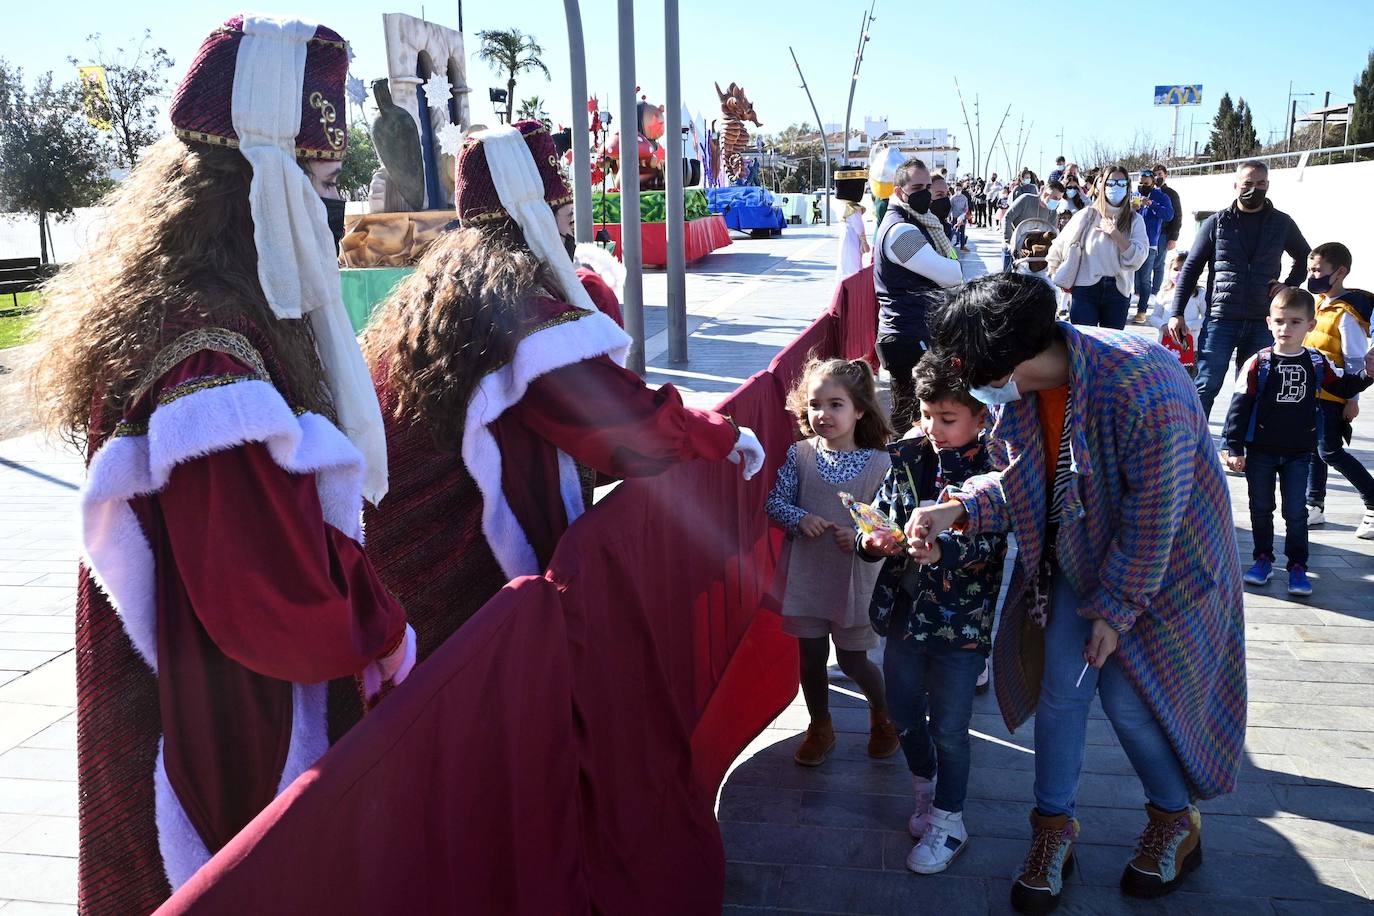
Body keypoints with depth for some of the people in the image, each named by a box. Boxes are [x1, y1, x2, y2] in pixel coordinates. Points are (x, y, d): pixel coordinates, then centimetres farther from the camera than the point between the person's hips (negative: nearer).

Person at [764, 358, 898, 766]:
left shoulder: (878, 463, -11)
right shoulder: (800, 455, -5)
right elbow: (775, 501, 1)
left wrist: (862, 538, -23)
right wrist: (800, 519, -18)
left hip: (854, 576, -2)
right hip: (807, 574, 2)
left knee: (853, 660, 9)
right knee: (811, 656, 13)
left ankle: (882, 714, 40)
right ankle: (820, 727, 37)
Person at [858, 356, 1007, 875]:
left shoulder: (990, 472, -13)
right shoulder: (907, 459, 0)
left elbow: (989, 544, -23)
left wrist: (940, 549, -39)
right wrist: (873, 541, -18)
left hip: (961, 621, -5)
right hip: (905, 609, 5)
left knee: (948, 727, 6)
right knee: (904, 710, 20)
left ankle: (948, 823, 27)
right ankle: (926, 789, 46)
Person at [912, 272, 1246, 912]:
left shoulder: (1145, 391, -35)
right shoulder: (1021, 387, -14)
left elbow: (1153, 519, -26)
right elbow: (1019, 480, -1)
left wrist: (1115, 607, -16)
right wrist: (956, 510, -19)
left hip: (1159, 563, -5)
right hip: (1078, 556, 6)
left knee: (1130, 696, 2)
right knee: (1060, 684, 5)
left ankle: (1175, 822, 32)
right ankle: (1054, 824, 26)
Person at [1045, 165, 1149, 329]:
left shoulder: (1134, 220, 5)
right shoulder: (1087, 215, 2)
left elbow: (1138, 259, -8)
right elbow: (1059, 245, 11)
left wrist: (1114, 233, -13)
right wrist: (1055, 275, 9)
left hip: (1118, 291, 2)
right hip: (1085, 289, -2)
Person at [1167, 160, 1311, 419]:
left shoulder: (1282, 223, 8)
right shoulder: (1216, 223, 2)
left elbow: (1305, 259, 23)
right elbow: (1190, 269, 4)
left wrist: (1289, 285, 5)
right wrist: (1177, 314, -2)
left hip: (1262, 322, 2)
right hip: (1220, 320, -2)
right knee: (1206, 386, -4)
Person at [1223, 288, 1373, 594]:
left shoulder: (1317, 363, -1)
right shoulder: (1258, 364, -10)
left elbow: (1343, 388, 16)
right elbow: (1240, 405, -9)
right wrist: (1234, 447, -11)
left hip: (1299, 452, 1)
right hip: (1260, 451, -1)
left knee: (1296, 512, 4)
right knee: (1261, 509, 11)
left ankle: (1297, 566, 15)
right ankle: (1263, 558, 25)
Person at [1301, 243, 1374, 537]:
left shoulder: (1346, 314, -18)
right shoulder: (1318, 303, 8)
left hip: (1333, 397, -8)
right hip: (1311, 392, 8)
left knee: (1330, 452, -6)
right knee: (1314, 449, 12)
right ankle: (1315, 506, 21)